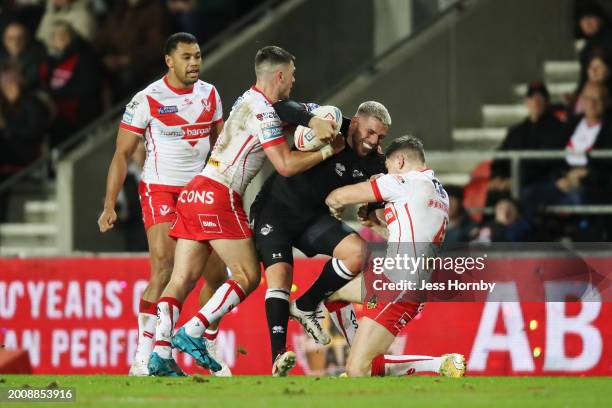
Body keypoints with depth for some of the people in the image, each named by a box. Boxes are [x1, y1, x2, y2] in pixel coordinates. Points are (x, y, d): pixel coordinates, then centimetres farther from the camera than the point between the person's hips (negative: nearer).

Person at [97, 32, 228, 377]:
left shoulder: (210, 94, 4)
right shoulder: (148, 100, -11)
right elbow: (123, 154, -7)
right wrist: (110, 206, -11)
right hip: (159, 189, -6)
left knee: (217, 272, 2)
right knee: (164, 272, -18)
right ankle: (142, 360, -16)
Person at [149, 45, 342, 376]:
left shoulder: (248, 101, 18)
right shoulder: (262, 111, -9)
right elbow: (286, 165, -12)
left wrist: (314, 122, 14)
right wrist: (328, 151, -1)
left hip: (195, 193, 9)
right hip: (219, 197, -9)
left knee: (182, 279, 1)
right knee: (248, 276, -3)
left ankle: (160, 355, -10)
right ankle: (191, 333, -12)